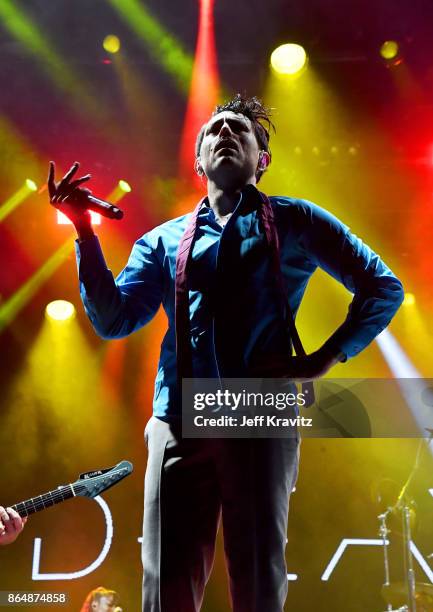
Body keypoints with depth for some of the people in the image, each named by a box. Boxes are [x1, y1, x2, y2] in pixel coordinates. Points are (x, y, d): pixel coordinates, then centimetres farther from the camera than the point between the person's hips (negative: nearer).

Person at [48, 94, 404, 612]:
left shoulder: (294, 221, 10)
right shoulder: (165, 239, 16)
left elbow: (383, 287, 10)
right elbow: (113, 320, 6)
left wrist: (325, 359, -1)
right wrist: (84, 228, -1)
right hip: (178, 423, 2)